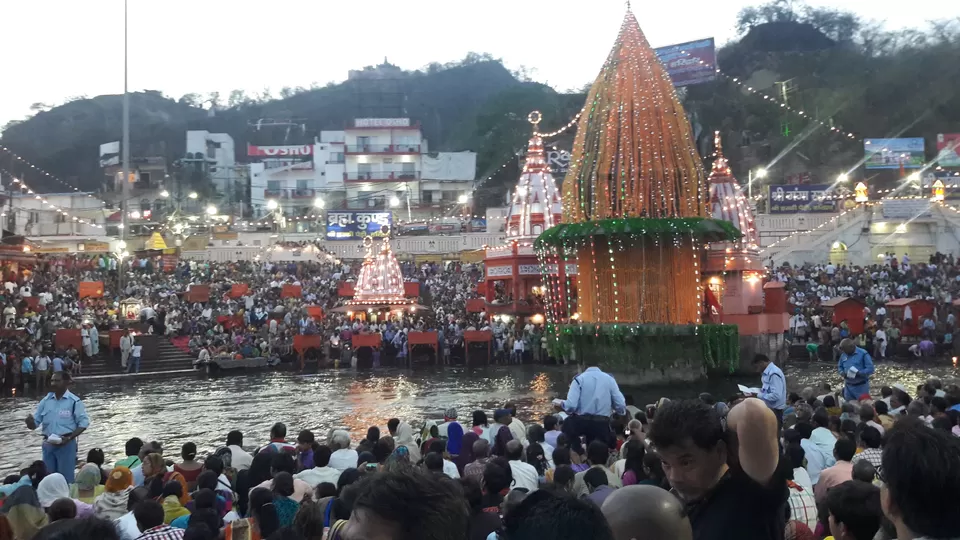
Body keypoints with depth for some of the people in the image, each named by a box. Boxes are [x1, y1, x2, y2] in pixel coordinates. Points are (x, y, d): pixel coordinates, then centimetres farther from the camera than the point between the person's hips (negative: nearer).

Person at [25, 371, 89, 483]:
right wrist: (30, 421, -17)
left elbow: (83, 423, -8)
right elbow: (34, 424, 7)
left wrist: (69, 438, -19)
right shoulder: (46, 400, 4)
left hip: (66, 444, -5)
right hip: (48, 444, 5)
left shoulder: (74, 401, -8)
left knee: (66, 478, 1)